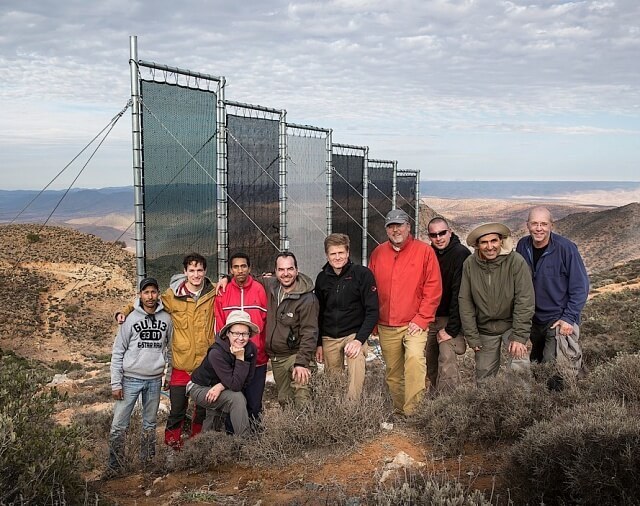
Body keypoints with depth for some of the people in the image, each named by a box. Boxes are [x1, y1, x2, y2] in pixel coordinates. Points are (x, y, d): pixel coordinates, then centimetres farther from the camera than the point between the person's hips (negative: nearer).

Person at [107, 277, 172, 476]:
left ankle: (148, 462, 24)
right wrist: (116, 383, -7)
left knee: (150, 424, 13)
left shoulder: (166, 319, 2)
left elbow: (170, 349, 12)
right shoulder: (130, 319, -5)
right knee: (119, 426, -4)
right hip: (130, 379, -2)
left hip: (154, 380, 2)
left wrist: (169, 374, 9)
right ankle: (114, 466, 6)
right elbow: (117, 352, -3)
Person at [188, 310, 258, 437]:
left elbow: (246, 382, -11)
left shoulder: (251, 349, -15)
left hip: (220, 390, 7)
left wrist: (221, 386, -23)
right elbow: (235, 386, -32)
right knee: (237, 398, -27)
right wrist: (240, 358, -35)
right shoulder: (216, 353, -30)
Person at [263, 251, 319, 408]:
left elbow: (309, 334, -18)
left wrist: (302, 362, -25)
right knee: (284, 400, 15)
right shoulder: (270, 286, 1)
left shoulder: (307, 299, -17)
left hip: (295, 355, -6)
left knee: (302, 400, -21)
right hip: (275, 357, 6)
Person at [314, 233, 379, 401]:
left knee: (356, 379, -24)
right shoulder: (322, 278, 7)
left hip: (354, 334, -4)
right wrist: (318, 343, 12)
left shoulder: (363, 274, -7)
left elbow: (372, 311, -9)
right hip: (329, 338, 4)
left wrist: (359, 339, -17)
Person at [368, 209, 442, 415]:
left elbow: (433, 289, -4)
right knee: (393, 373, 9)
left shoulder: (424, 251, -1)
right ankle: (399, 411, 24)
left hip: (415, 323, -4)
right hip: (386, 327, 4)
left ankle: (413, 411, -19)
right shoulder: (378, 253, 9)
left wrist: (422, 319, -10)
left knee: (415, 357, -25)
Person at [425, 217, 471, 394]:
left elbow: (460, 294, -18)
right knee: (430, 364, 10)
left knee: (447, 363, -16)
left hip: (450, 319, -6)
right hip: (430, 318, 7)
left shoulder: (461, 253, -14)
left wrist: (451, 328, -20)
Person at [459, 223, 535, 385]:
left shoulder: (516, 261, -17)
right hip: (484, 329, 2)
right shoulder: (469, 264, -10)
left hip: (511, 324, -2)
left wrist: (519, 336, -20)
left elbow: (525, 300, -17)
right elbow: (465, 301, -6)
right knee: (484, 380, 10)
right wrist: (472, 336, -6)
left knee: (520, 365, -21)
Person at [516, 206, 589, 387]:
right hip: (533, 320, 5)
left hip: (559, 321, -5)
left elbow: (580, 286, -13)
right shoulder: (523, 246, -5)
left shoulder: (565, 248, -18)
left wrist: (569, 318, -16)